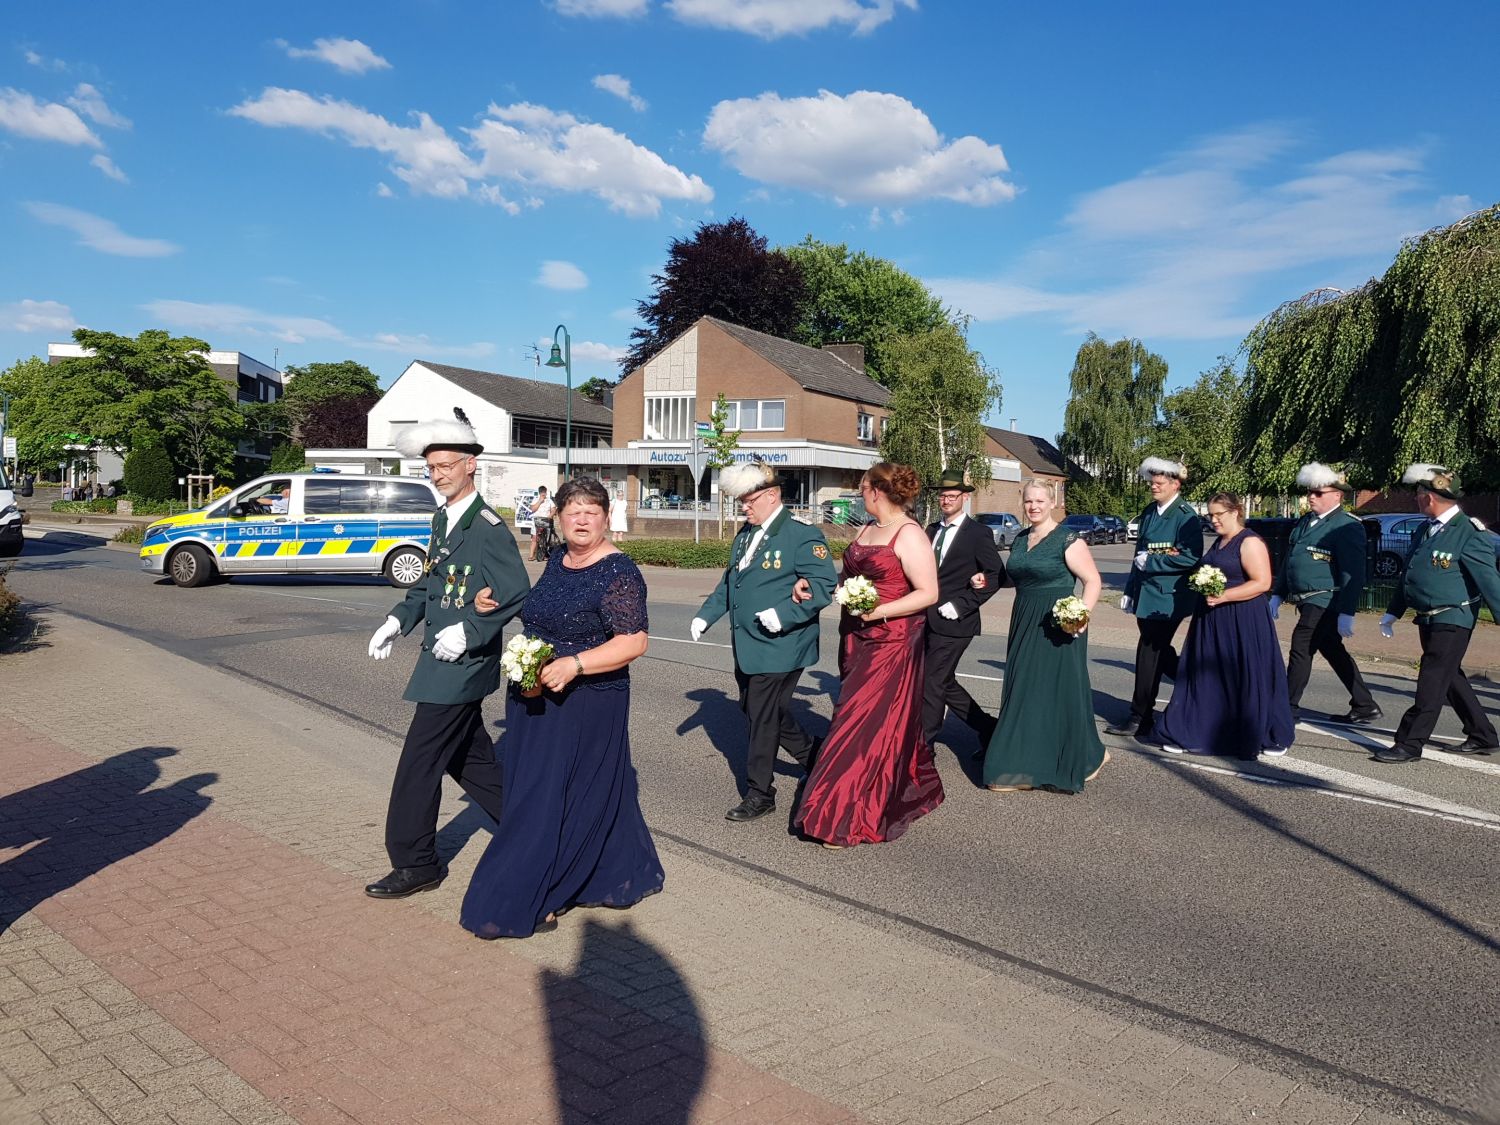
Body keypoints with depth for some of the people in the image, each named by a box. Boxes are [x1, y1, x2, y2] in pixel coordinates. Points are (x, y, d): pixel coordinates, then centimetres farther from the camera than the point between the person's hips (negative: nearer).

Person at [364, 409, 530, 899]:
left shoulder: (489, 527, -16)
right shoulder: (442, 519, 11)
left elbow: (517, 595, -19)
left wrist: (468, 631, -24)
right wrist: (399, 619, 7)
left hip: (463, 663, -9)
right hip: (443, 661, 9)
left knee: (420, 762, -3)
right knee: (469, 755, 19)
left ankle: (415, 864, 10)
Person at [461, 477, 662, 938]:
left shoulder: (617, 572, -16)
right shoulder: (557, 559, 8)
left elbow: (634, 641, -22)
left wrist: (574, 665, -31)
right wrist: (500, 604, 8)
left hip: (585, 705, -8)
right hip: (536, 700, 8)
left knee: (551, 796, -1)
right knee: (588, 791, 17)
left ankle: (528, 901, 12)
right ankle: (610, 878, 36)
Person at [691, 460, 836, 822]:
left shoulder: (802, 536, -13)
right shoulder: (744, 535, 13)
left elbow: (823, 587, -18)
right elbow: (727, 583, 23)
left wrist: (782, 614, -26)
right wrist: (705, 616, 14)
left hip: (778, 647, -9)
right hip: (746, 646, 9)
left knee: (762, 718, -1)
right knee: (761, 710, 17)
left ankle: (759, 794, 14)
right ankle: (814, 758, 37)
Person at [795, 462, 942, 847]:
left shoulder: (909, 536, -13)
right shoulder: (866, 530, 12)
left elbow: (928, 593, -17)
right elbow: (849, 576, 16)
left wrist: (879, 612, -24)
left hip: (891, 644, -8)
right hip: (856, 640, 8)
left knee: (870, 725, -4)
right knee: (888, 721, 15)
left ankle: (852, 819, 2)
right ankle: (915, 792, 32)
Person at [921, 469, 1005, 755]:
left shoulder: (978, 533, -7)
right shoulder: (931, 530, 12)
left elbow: (997, 575, -9)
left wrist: (961, 605, -15)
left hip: (953, 623, -7)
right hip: (928, 621, 7)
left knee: (932, 685, -3)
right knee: (945, 684, 14)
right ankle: (988, 730, 30)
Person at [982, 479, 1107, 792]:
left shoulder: (1068, 541, -10)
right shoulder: (1019, 541, 11)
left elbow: (1093, 581, -13)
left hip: (1058, 627, -7)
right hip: (1024, 625, 7)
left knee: (1058, 690, -1)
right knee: (1023, 692, 9)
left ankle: (1087, 757, 19)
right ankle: (1023, 765, 19)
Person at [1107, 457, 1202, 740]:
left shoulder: (1185, 516, -12)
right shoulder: (1149, 512, 12)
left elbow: (1190, 558, -20)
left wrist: (1150, 562, -14)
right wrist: (1130, 590, 14)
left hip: (1167, 597, -8)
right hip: (1146, 592, 8)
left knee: (1149, 653, -4)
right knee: (1159, 652, 15)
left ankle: (1140, 719, 5)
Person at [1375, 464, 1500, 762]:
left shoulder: (1468, 534, -15)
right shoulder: (1424, 531, 11)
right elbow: (1408, 575, 19)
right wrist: (1393, 612, 22)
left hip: (1453, 621, -9)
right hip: (1428, 620, 9)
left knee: (1432, 682, -6)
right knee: (1451, 679, 17)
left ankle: (1410, 744, -3)